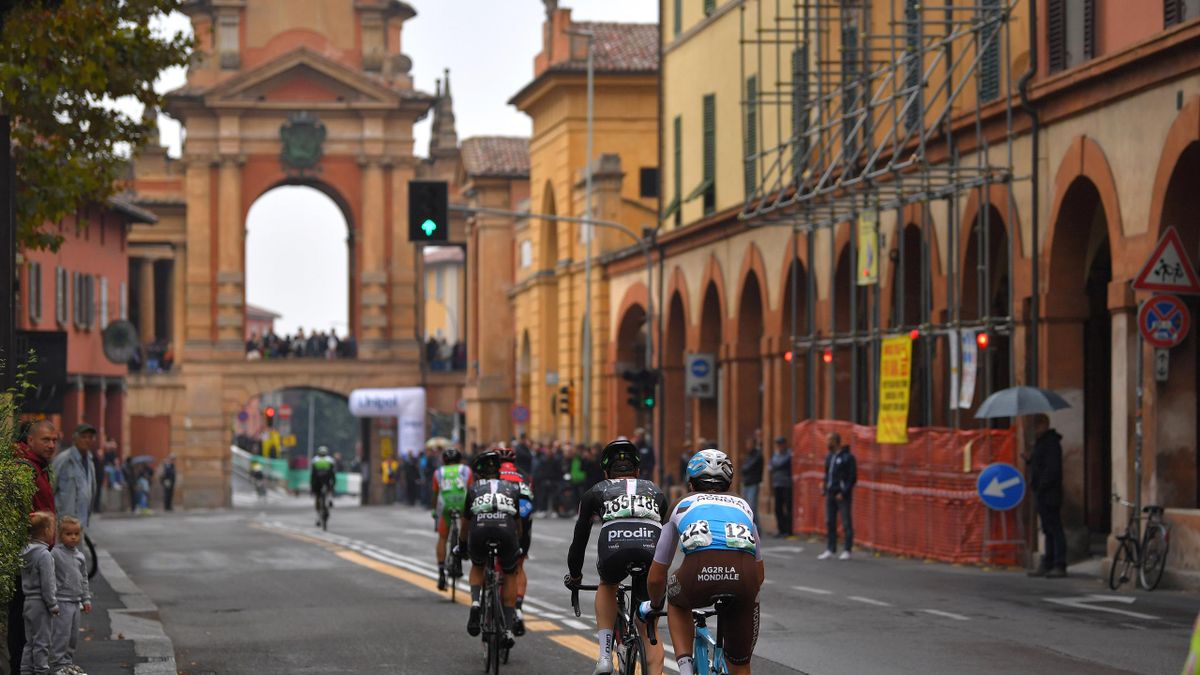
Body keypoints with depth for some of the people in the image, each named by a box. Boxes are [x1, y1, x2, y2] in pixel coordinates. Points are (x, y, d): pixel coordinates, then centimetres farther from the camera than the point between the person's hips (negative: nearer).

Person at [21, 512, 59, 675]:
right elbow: (47, 585, -18)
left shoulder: (25, 553, 8)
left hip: (28, 602, 8)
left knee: (30, 641, 14)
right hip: (40, 603, -8)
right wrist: (53, 606, -9)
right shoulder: (44, 555, -18)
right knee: (42, 641, -1)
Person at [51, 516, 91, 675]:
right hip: (61, 601, -7)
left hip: (76, 601, 7)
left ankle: (68, 662, 22)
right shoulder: (55, 554, -10)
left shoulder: (79, 556, 12)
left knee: (74, 635, 12)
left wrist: (86, 599, 18)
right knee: (61, 633, -8)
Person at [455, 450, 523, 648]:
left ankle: (475, 601, 5)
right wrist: (518, 545, 53)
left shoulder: (474, 489, 26)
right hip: (506, 532, 0)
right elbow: (518, 522, 36)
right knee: (510, 574, 24)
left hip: (479, 533, 0)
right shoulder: (513, 488, 28)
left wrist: (461, 546, 51)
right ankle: (507, 628, 16)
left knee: (477, 566, 32)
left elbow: (465, 524, 34)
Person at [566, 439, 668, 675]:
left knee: (607, 585, 34)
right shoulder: (655, 492, 35)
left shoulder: (596, 492, 30)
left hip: (614, 549, -1)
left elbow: (580, 537, 36)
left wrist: (574, 575, 51)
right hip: (651, 553, 1)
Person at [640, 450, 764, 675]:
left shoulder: (682, 506, 32)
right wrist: (741, 596, 64)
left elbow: (656, 578, 35)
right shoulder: (742, 506, 37)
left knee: (678, 604, 36)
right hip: (743, 577, 1)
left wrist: (654, 606, 55)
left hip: (699, 572, -1)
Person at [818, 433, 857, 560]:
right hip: (831, 494, 8)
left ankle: (847, 551, 4)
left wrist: (843, 493, -16)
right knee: (829, 522, 8)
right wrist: (824, 487, 7)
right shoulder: (829, 456, 13)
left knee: (846, 523, -1)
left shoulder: (847, 457, -10)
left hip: (843, 496, -8)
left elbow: (853, 478, -12)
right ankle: (830, 550, 14)